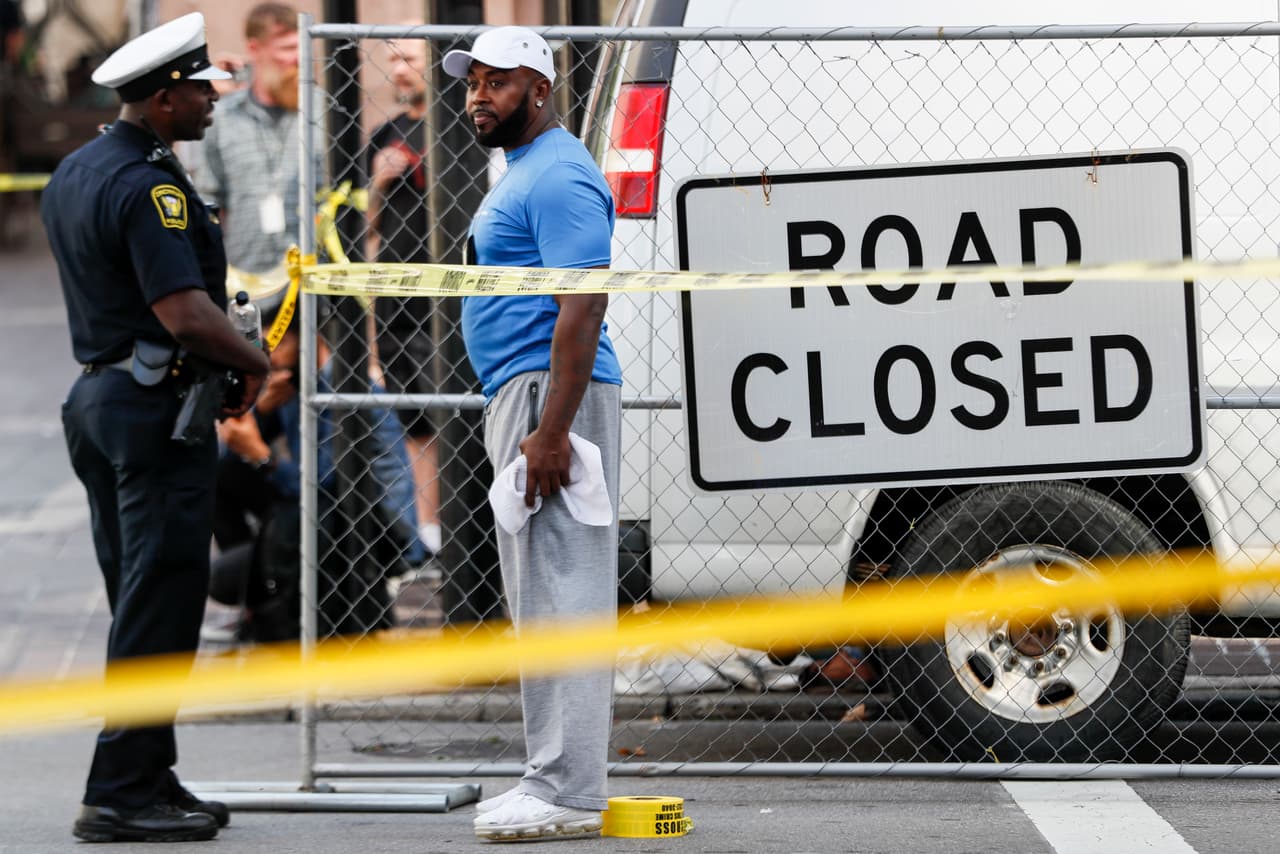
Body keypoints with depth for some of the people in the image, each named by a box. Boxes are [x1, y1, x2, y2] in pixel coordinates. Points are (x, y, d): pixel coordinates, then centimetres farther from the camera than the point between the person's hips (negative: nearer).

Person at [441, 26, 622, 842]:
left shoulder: (559, 179, -14)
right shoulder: (522, 173, 20)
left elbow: (582, 308, -22)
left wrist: (550, 431, -27)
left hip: (552, 392, -11)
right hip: (518, 394, 11)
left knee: (560, 592, -12)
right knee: (543, 594, 12)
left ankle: (568, 792, -13)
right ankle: (557, 779, 15)